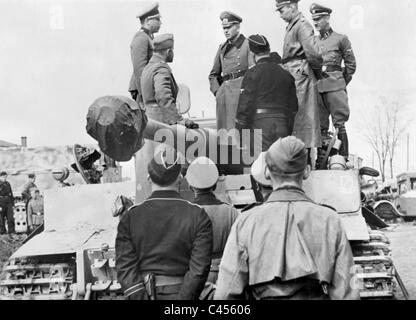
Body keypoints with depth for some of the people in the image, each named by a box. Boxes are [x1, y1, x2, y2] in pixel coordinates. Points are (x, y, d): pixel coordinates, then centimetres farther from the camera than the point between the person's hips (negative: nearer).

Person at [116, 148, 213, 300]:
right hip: (185, 293, -1)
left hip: (143, 294, 1)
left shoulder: (130, 217, -1)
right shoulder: (197, 215, -5)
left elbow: (125, 268, -7)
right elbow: (199, 269, -12)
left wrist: (142, 296, -8)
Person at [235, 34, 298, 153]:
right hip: (282, 126, 5)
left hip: (260, 125, -5)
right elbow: (293, 107, 16)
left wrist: (240, 128, -1)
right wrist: (288, 132, 22)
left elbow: (245, 104, -7)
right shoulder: (286, 74, 14)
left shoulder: (253, 73, -3)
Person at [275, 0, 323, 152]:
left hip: (300, 76, -10)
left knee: (304, 116, -5)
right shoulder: (291, 27, 17)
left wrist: (316, 66, -7)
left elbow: (313, 52, -23)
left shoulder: (302, 25, -12)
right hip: (291, 78, 10)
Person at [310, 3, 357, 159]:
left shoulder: (340, 39, 4)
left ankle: (343, 158, 0)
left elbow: (351, 65, 7)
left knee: (339, 124, -5)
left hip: (334, 87, -4)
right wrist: (314, 82, 10)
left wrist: (341, 83, 5)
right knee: (320, 125, 5)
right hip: (317, 88, 4)